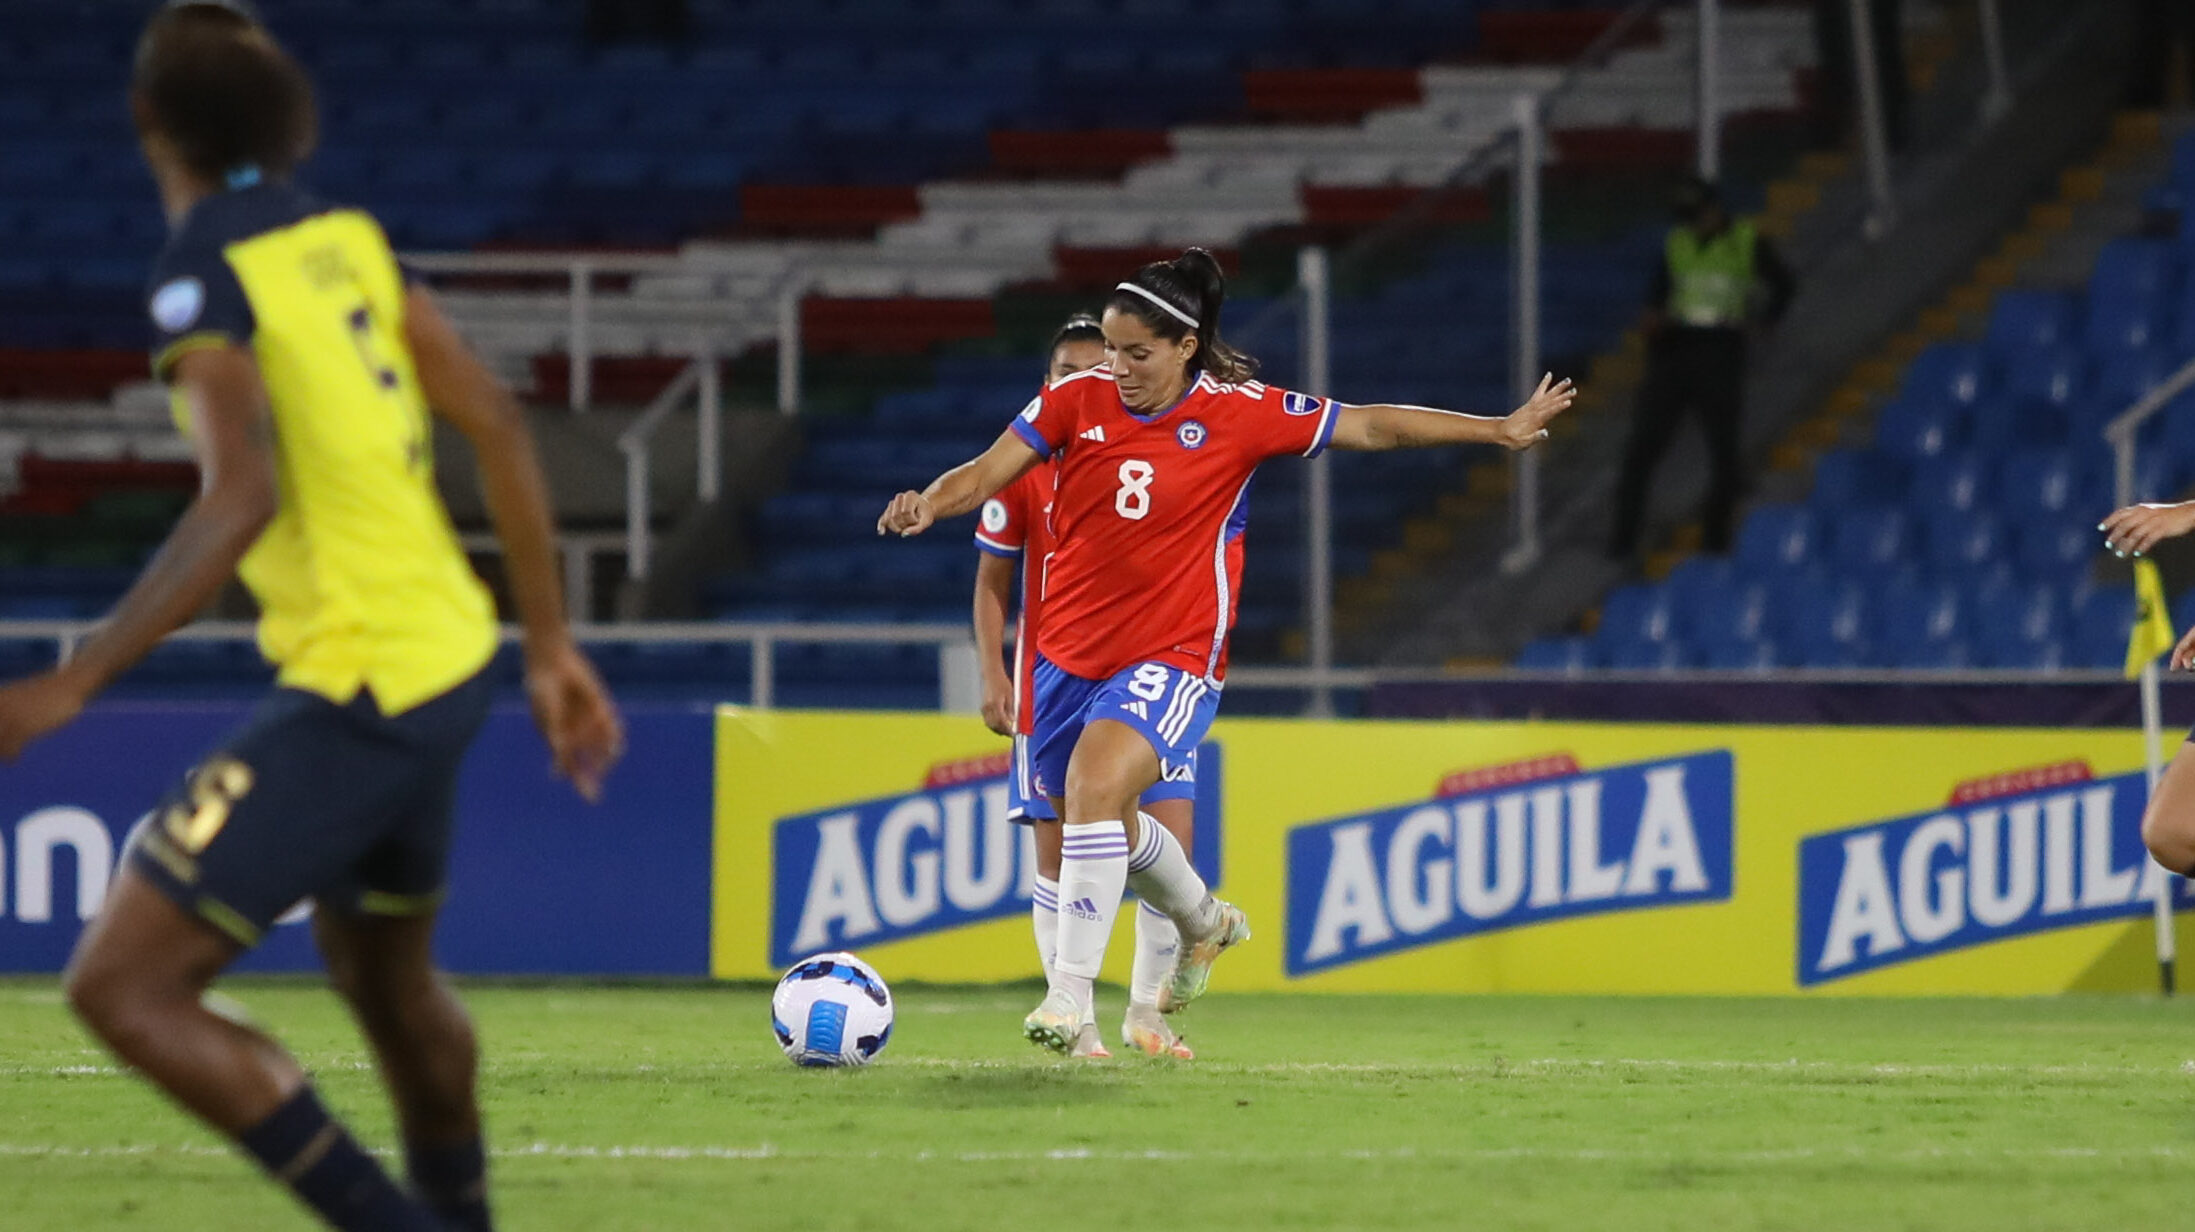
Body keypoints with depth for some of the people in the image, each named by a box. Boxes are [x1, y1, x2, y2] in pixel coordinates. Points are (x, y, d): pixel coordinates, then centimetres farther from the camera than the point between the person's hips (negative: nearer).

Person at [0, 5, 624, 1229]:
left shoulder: (209, 276, -14)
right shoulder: (350, 242, 7)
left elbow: (241, 498, -27)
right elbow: (498, 421, 7)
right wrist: (551, 645, 14)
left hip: (354, 691, -9)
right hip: (448, 659, 9)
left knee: (125, 984, -9)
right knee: (387, 977, 29)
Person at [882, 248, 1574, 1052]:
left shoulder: (1241, 415, -9)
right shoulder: (1075, 401, -3)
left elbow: (1371, 427, -1)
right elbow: (985, 475, -6)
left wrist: (1500, 430, 2)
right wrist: (931, 502, -28)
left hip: (1172, 659, -5)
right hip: (1070, 652, 5)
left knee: (1094, 785, -28)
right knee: (1096, 828, 18)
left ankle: (1070, 999, -24)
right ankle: (1204, 921, 51)